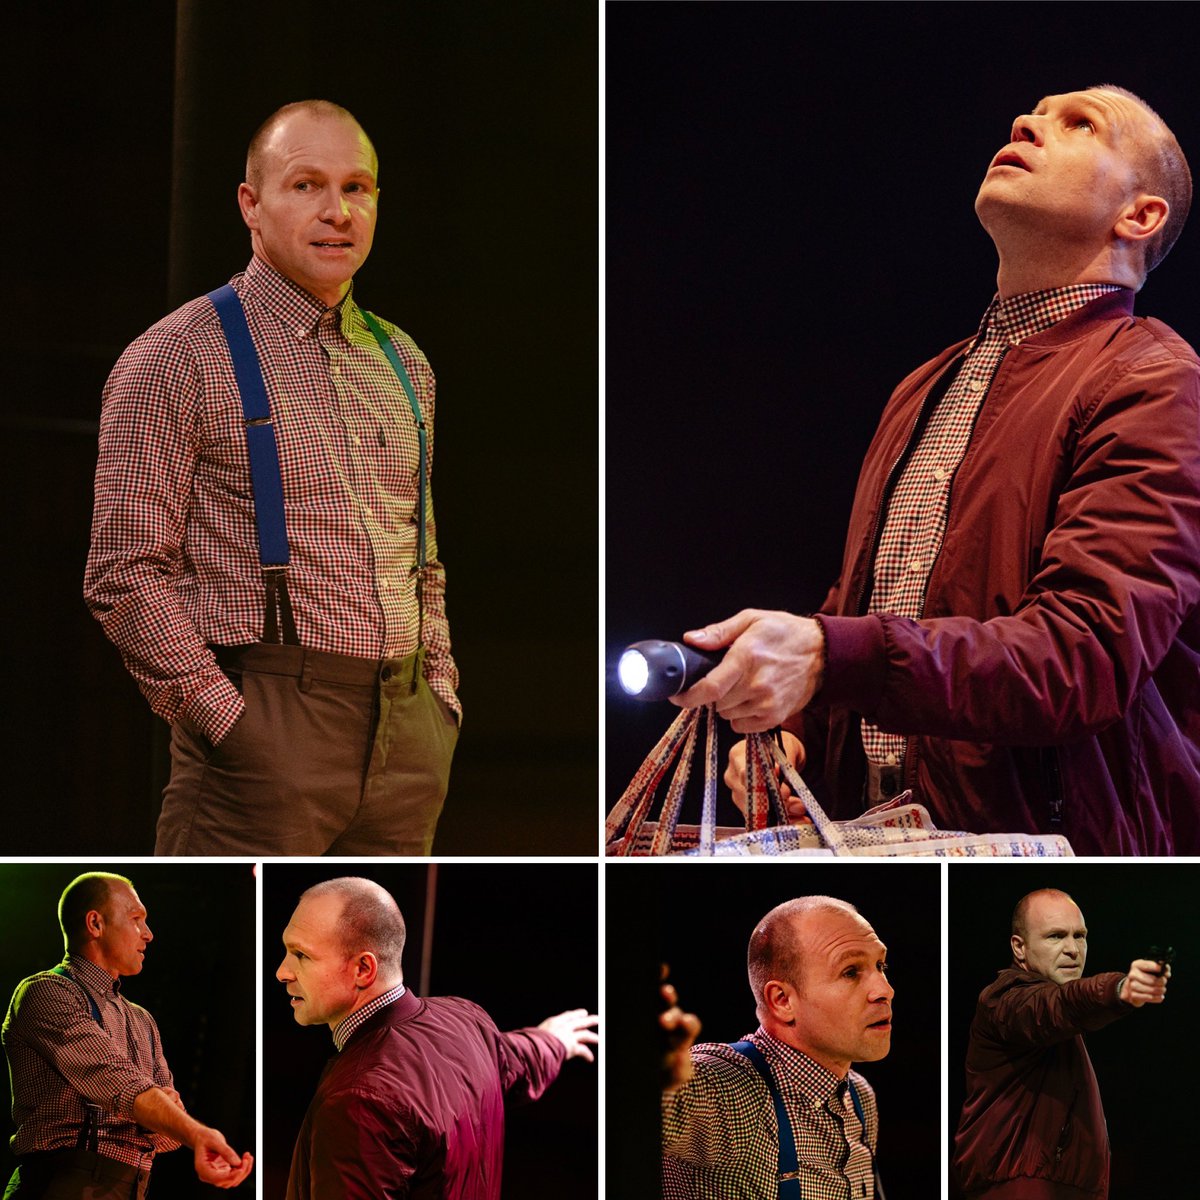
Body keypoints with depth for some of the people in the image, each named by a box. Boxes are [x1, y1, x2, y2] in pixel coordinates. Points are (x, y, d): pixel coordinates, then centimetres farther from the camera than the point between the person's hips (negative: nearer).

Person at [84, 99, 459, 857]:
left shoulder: (403, 363, 17)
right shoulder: (177, 360, -3)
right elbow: (128, 575, -8)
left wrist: (440, 701, 12)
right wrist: (226, 719, -15)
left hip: (408, 737, 6)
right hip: (267, 727, -6)